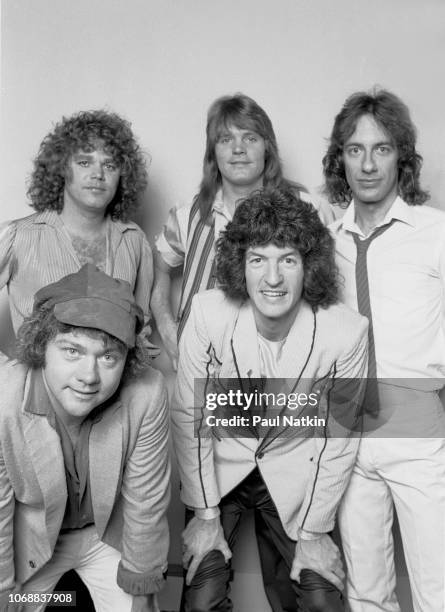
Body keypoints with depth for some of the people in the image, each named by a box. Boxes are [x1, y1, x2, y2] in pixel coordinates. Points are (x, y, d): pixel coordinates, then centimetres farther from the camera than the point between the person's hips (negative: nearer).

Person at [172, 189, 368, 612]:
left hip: (294, 477, 1)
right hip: (218, 467, 0)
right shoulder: (207, 314, -23)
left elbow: (339, 435, -9)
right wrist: (205, 513, -6)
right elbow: (188, 416, -11)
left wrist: (314, 531, -3)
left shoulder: (348, 332, -22)